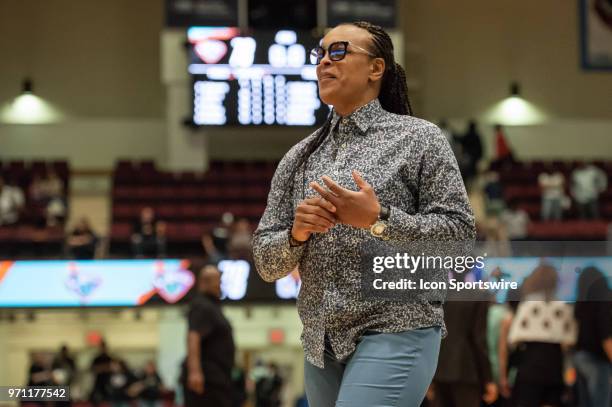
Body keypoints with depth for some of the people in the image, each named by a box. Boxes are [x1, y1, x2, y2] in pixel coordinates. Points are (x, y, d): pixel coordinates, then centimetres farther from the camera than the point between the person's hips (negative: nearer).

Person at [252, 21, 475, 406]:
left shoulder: (418, 138, -1)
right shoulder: (300, 157, 12)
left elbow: (458, 232, -7)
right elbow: (266, 263, 11)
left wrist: (378, 219, -18)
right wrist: (296, 234, -10)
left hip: (396, 334, -6)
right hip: (322, 342, 6)